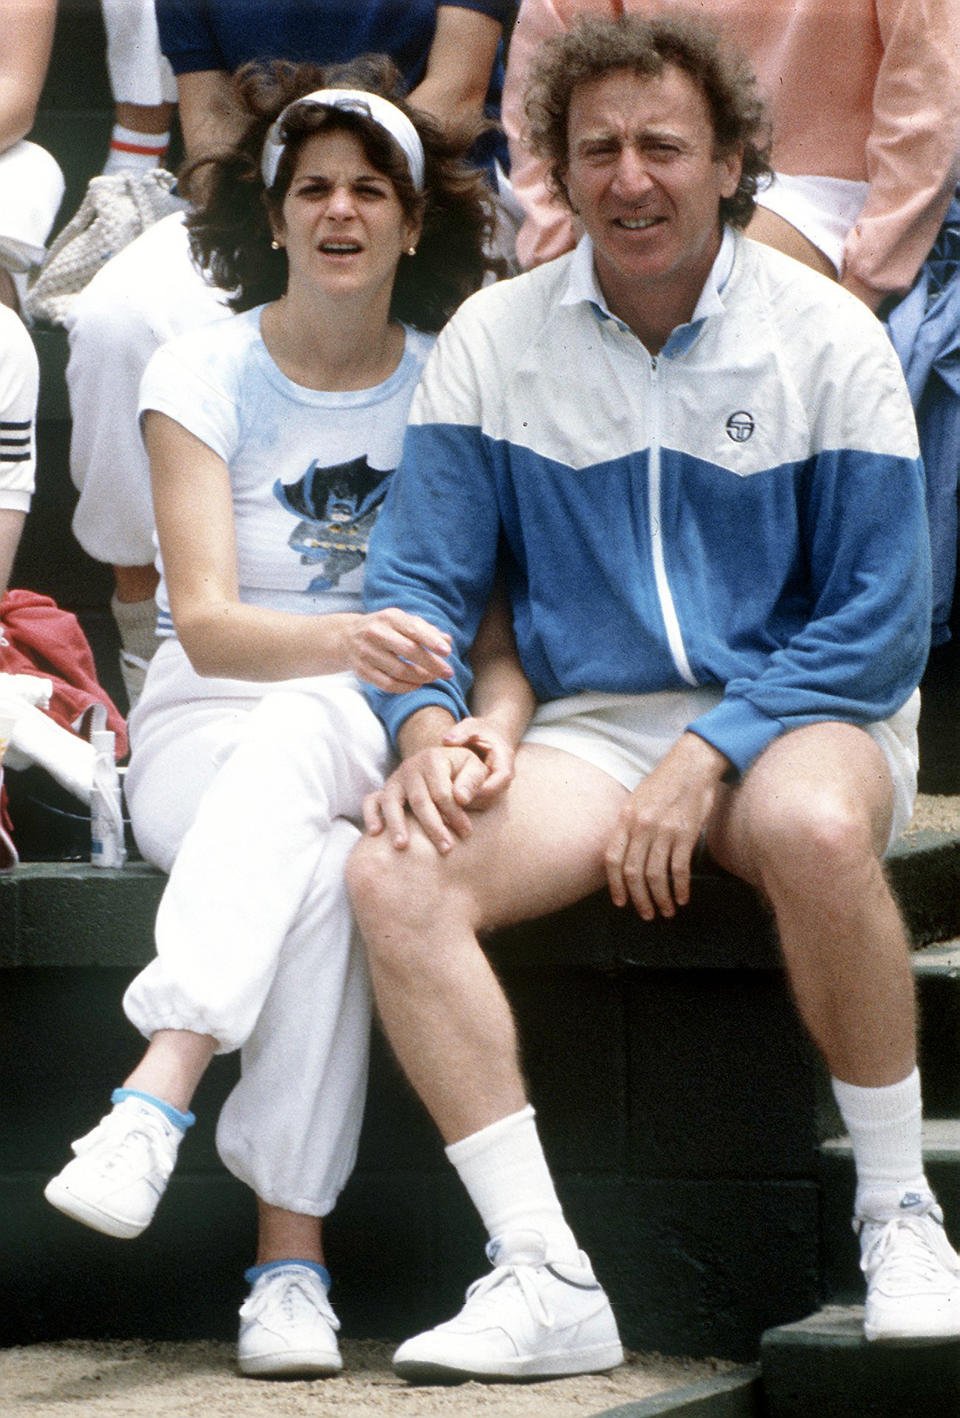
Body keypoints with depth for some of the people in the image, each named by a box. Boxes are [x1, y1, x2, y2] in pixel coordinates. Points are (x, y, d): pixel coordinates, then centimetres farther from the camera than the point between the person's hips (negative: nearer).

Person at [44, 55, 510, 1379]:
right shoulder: (205, 374, 0)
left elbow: (496, 619, 2)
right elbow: (206, 623, -13)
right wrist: (348, 642, -34)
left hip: (388, 745, 0)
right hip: (206, 736, 0)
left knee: (300, 732, -37)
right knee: (322, 872, -36)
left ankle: (154, 1097, -45)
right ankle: (291, 1257, -40)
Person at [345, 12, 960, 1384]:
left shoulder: (826, 337, -3)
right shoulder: (493, 340, 4)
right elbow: (419, 578, 5)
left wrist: (706, 759, -18)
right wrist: (428, 728, -17)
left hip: (802, 715, -3)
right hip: (590, 728, 3)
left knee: (812, 825, -39)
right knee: (394, 872, -26)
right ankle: (544, 1279, -27)